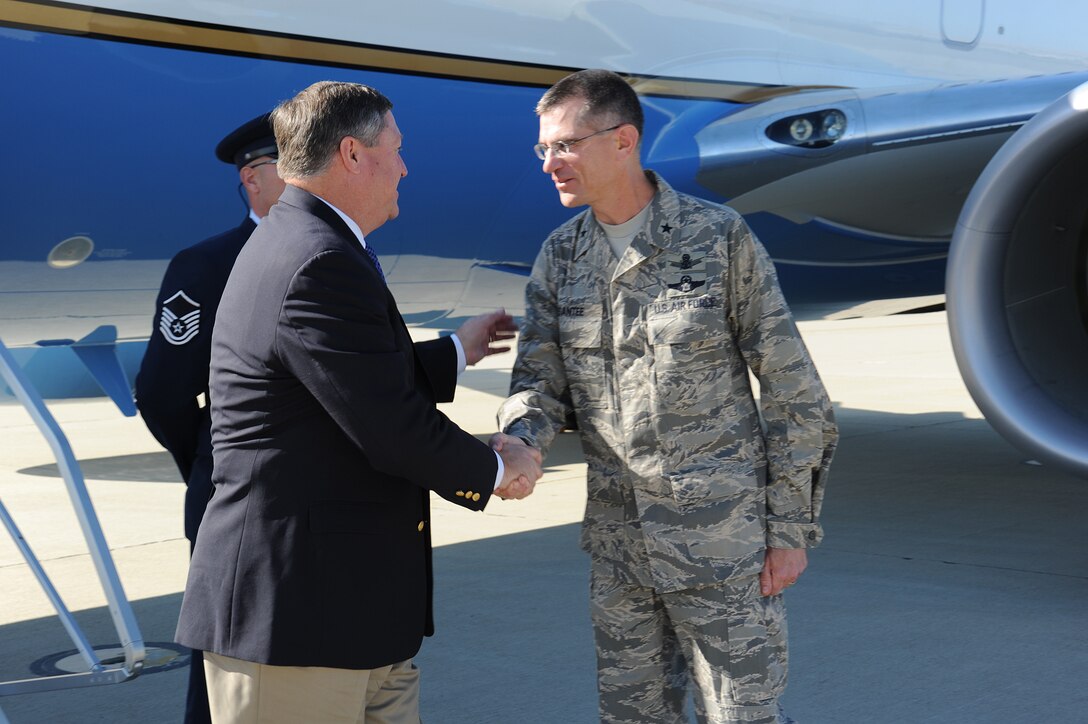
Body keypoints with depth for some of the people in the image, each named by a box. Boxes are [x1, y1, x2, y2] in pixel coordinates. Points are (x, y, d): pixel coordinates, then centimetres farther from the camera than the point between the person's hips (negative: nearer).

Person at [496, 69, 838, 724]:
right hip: (618, 540, 5)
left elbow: (792, 388, -6)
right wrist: (519, 441, -20)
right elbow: (541, 376, 4)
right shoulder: (560, 257, 6)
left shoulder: (718, 237, -9)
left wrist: (791, 529, -7)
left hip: (722, 537, -5)